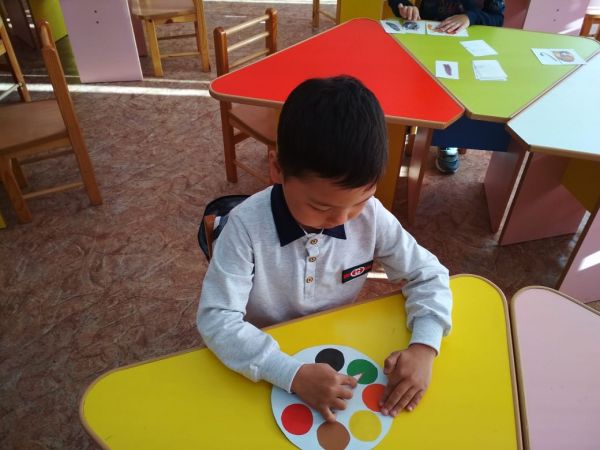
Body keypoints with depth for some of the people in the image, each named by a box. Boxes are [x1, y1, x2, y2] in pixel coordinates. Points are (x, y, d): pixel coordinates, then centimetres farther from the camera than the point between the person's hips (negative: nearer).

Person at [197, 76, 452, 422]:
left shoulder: (372, 216, -17)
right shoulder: (247, 225, -25)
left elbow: (428, 274, -7)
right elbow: (217, 319, -25)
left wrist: (424, 347, -22)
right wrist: (293, 374, -35)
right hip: (268, 366, -2)